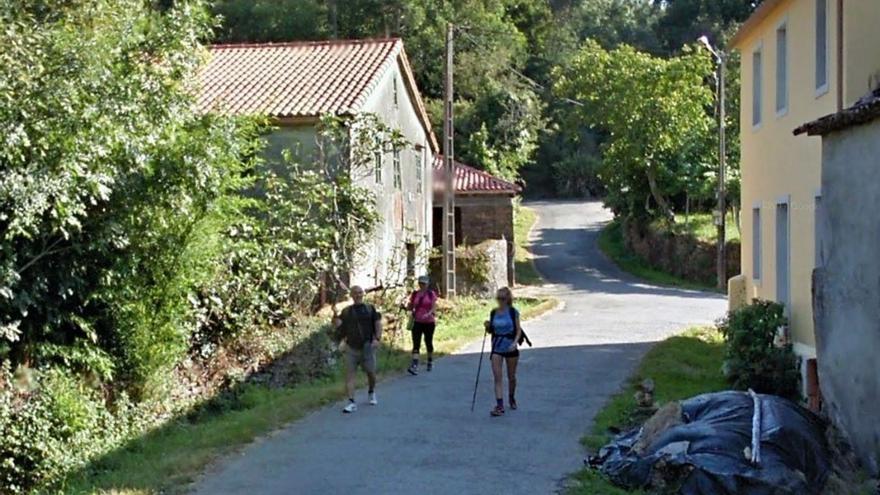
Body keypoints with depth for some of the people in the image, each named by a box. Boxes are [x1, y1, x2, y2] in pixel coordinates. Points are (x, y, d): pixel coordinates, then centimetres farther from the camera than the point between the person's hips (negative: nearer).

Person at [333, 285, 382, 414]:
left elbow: (378, 323, 2)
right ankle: (351, 402, -9)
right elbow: (339, 328, 4)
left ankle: (372, 392, 37)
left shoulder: (370, 309, 6)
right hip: (351, 347, 1)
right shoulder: (346, 311, 9)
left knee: (371, 373, 8)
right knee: (349, 374, -8)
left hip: (367, 346, -1)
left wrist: (377, 338, -10)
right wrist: (335, 317, -11)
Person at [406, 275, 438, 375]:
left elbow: (434, 307, -8)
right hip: (417, 322, 1)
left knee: (428, 342, 13)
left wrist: (428, 314, -27)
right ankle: (414, 365, -21)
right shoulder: (414, 294, 6)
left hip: (429, 322, -1)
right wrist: (410, 311, -12)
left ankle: (430, 362, 35)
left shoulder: (431, 294, -1)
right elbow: (410, 307, 12)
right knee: (416, 344, -10)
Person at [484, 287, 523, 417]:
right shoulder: (493, 313, 4)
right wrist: (488, 326, -9)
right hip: (497, 348, 2)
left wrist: (514, 342, -21)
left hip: (510, 347, -2)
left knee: (511, 376, 13)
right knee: (497, 377, -9)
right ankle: (499, 406, -12)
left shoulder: (513, 312, -6)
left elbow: (518, 330, -6)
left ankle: (511, 398, 37)